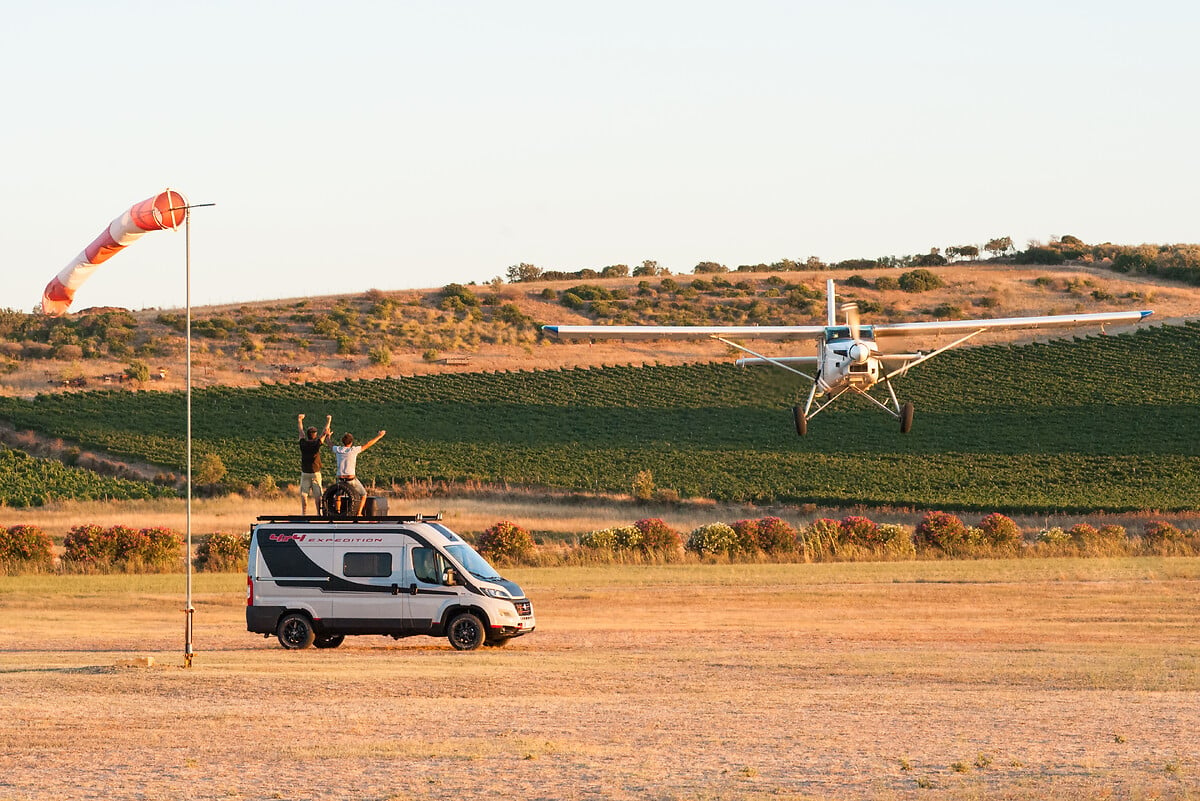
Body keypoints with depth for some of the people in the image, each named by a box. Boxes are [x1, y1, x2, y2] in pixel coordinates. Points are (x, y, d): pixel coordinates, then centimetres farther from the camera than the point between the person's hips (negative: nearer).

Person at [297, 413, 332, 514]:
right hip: (316, 473, -1)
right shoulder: (316, 443, -8)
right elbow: (325, 432, 6)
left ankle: (304, 514, -5)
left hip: (304, 474, 1)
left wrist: (299, 420, 32)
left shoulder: (303, 443, -4)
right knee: (317, 496, 2)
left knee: (303, 495, 3)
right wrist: (328, 420, 21)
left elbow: (301, 431, 14)